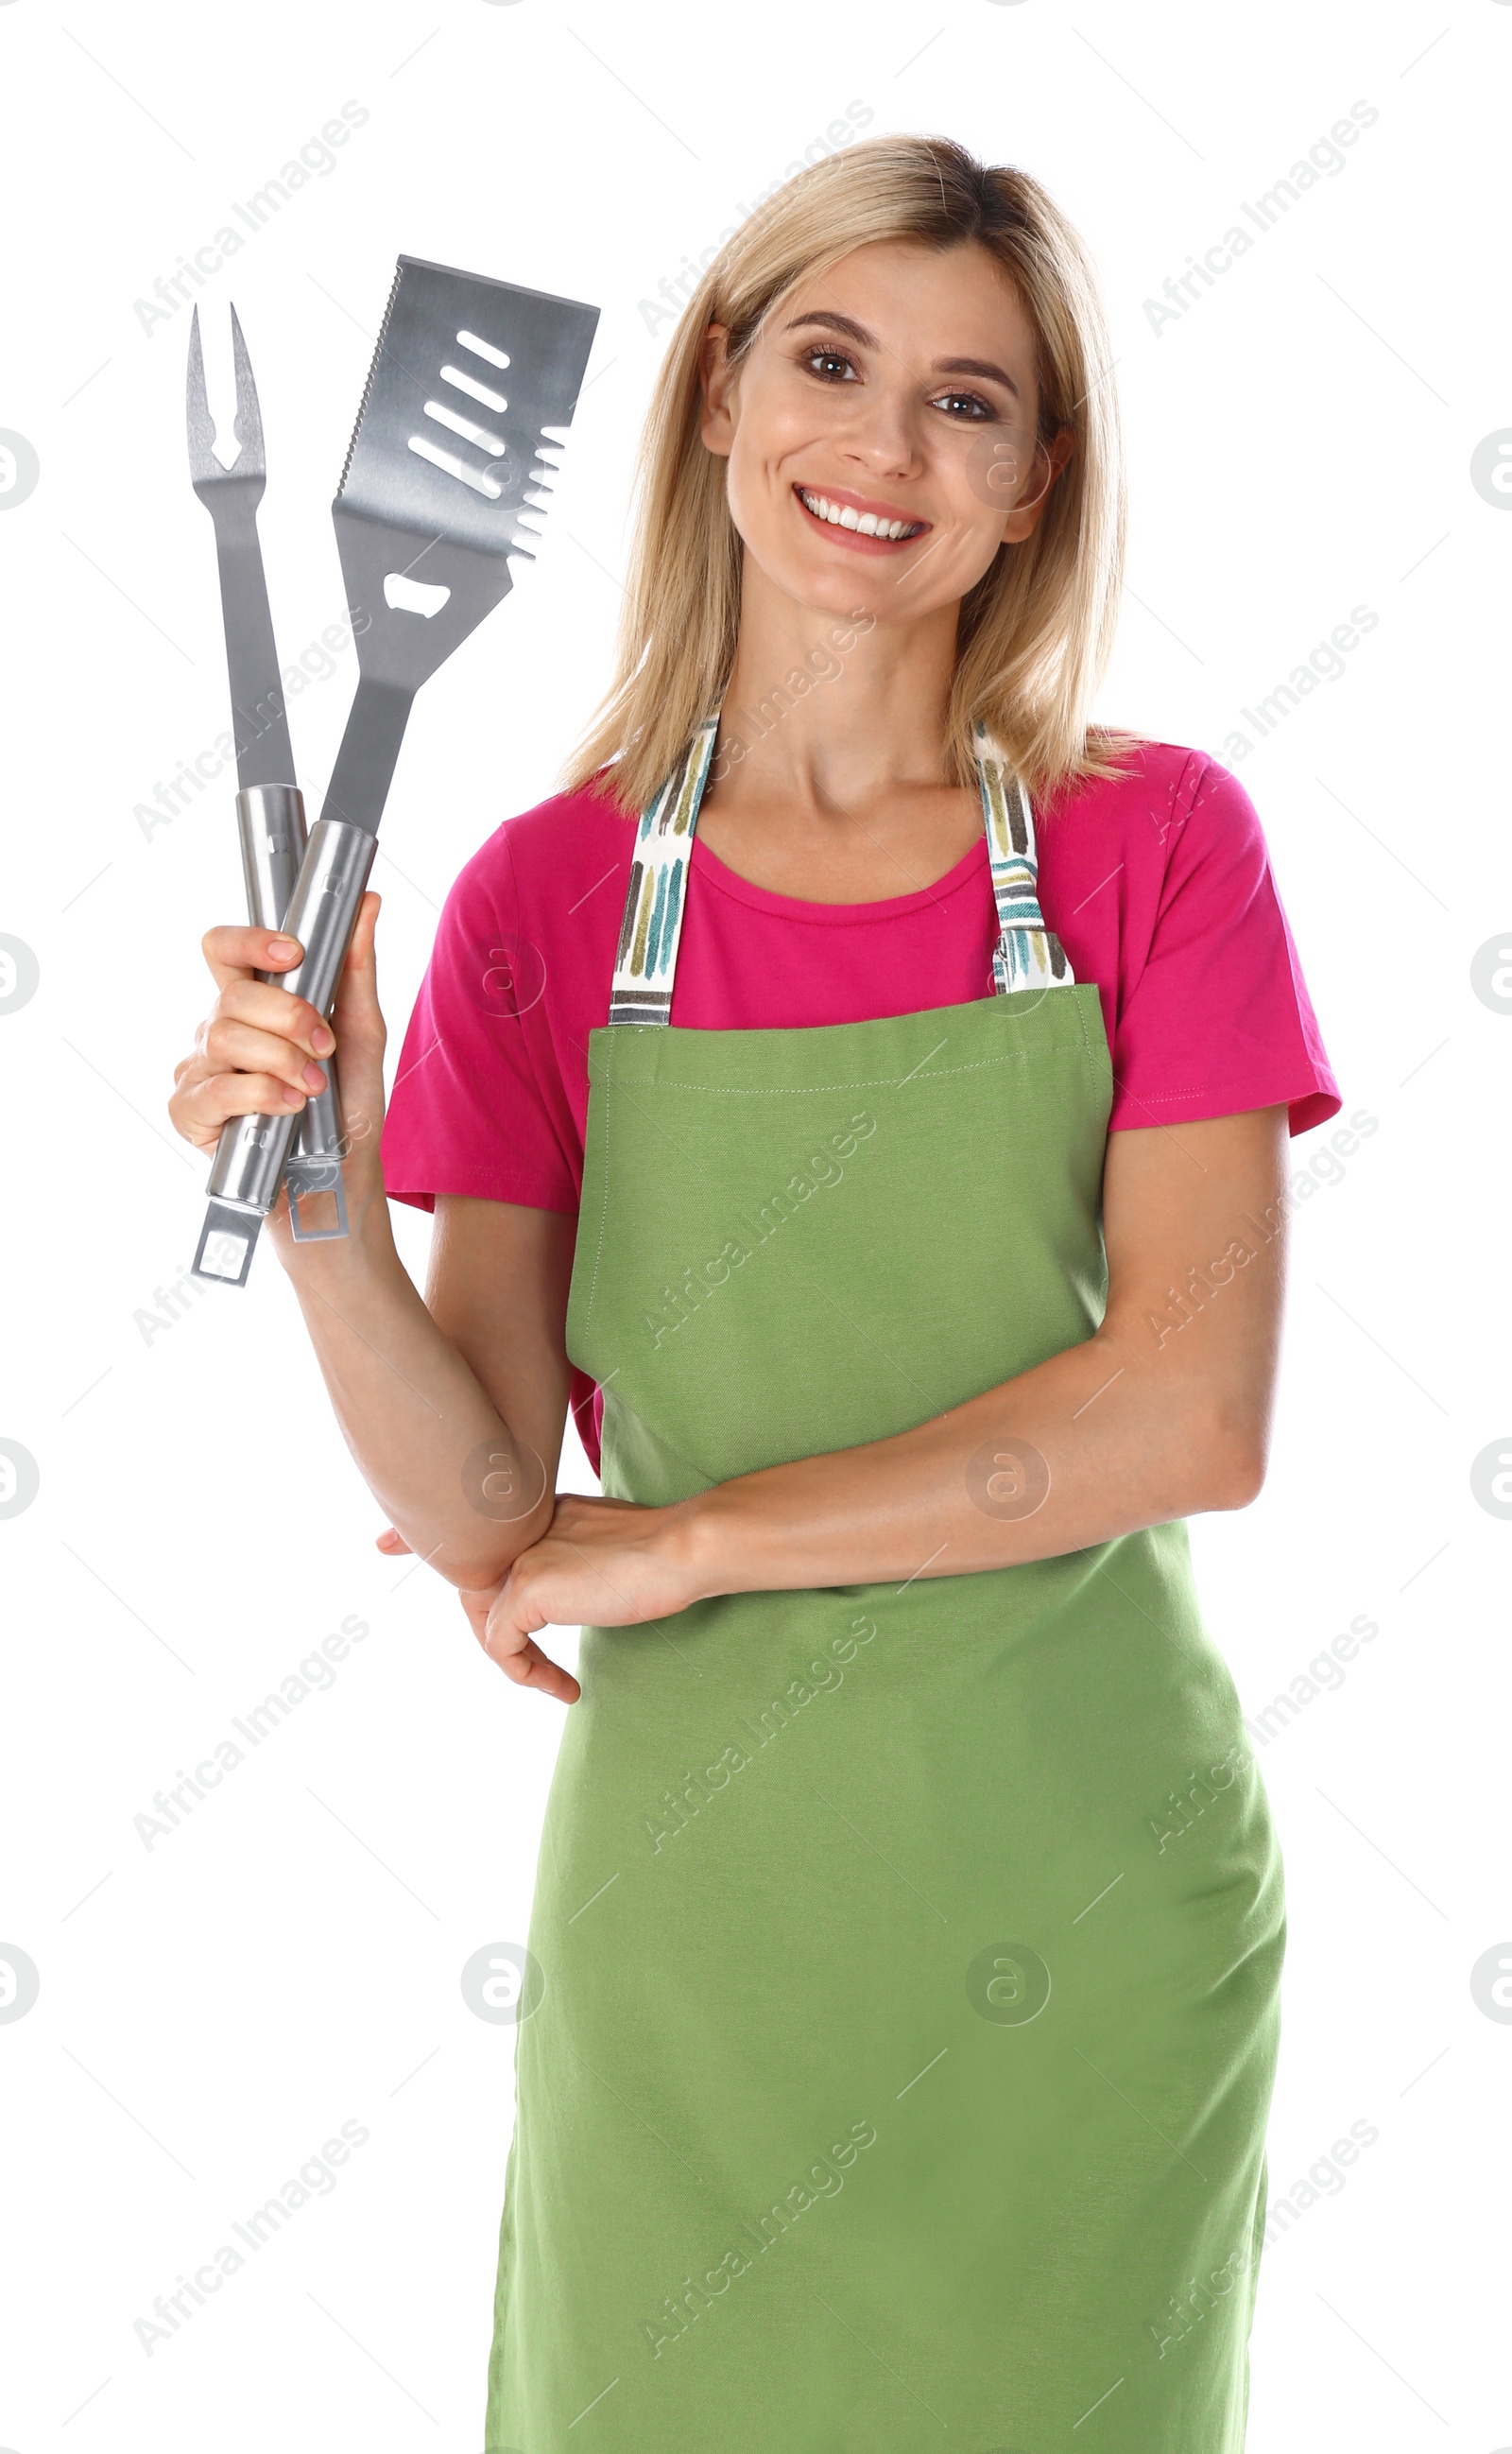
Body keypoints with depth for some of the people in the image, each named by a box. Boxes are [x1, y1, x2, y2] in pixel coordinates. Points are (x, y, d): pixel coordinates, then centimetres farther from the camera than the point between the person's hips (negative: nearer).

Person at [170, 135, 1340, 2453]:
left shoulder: (1155, 844, -4)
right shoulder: (550, 899, -1)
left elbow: (1195, 1415, -13)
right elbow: (481, 1512, -5)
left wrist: (687, 1543, -12)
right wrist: (317, 1206, -23)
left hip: (1081, 1904, 0)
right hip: (693, 1899, 1)